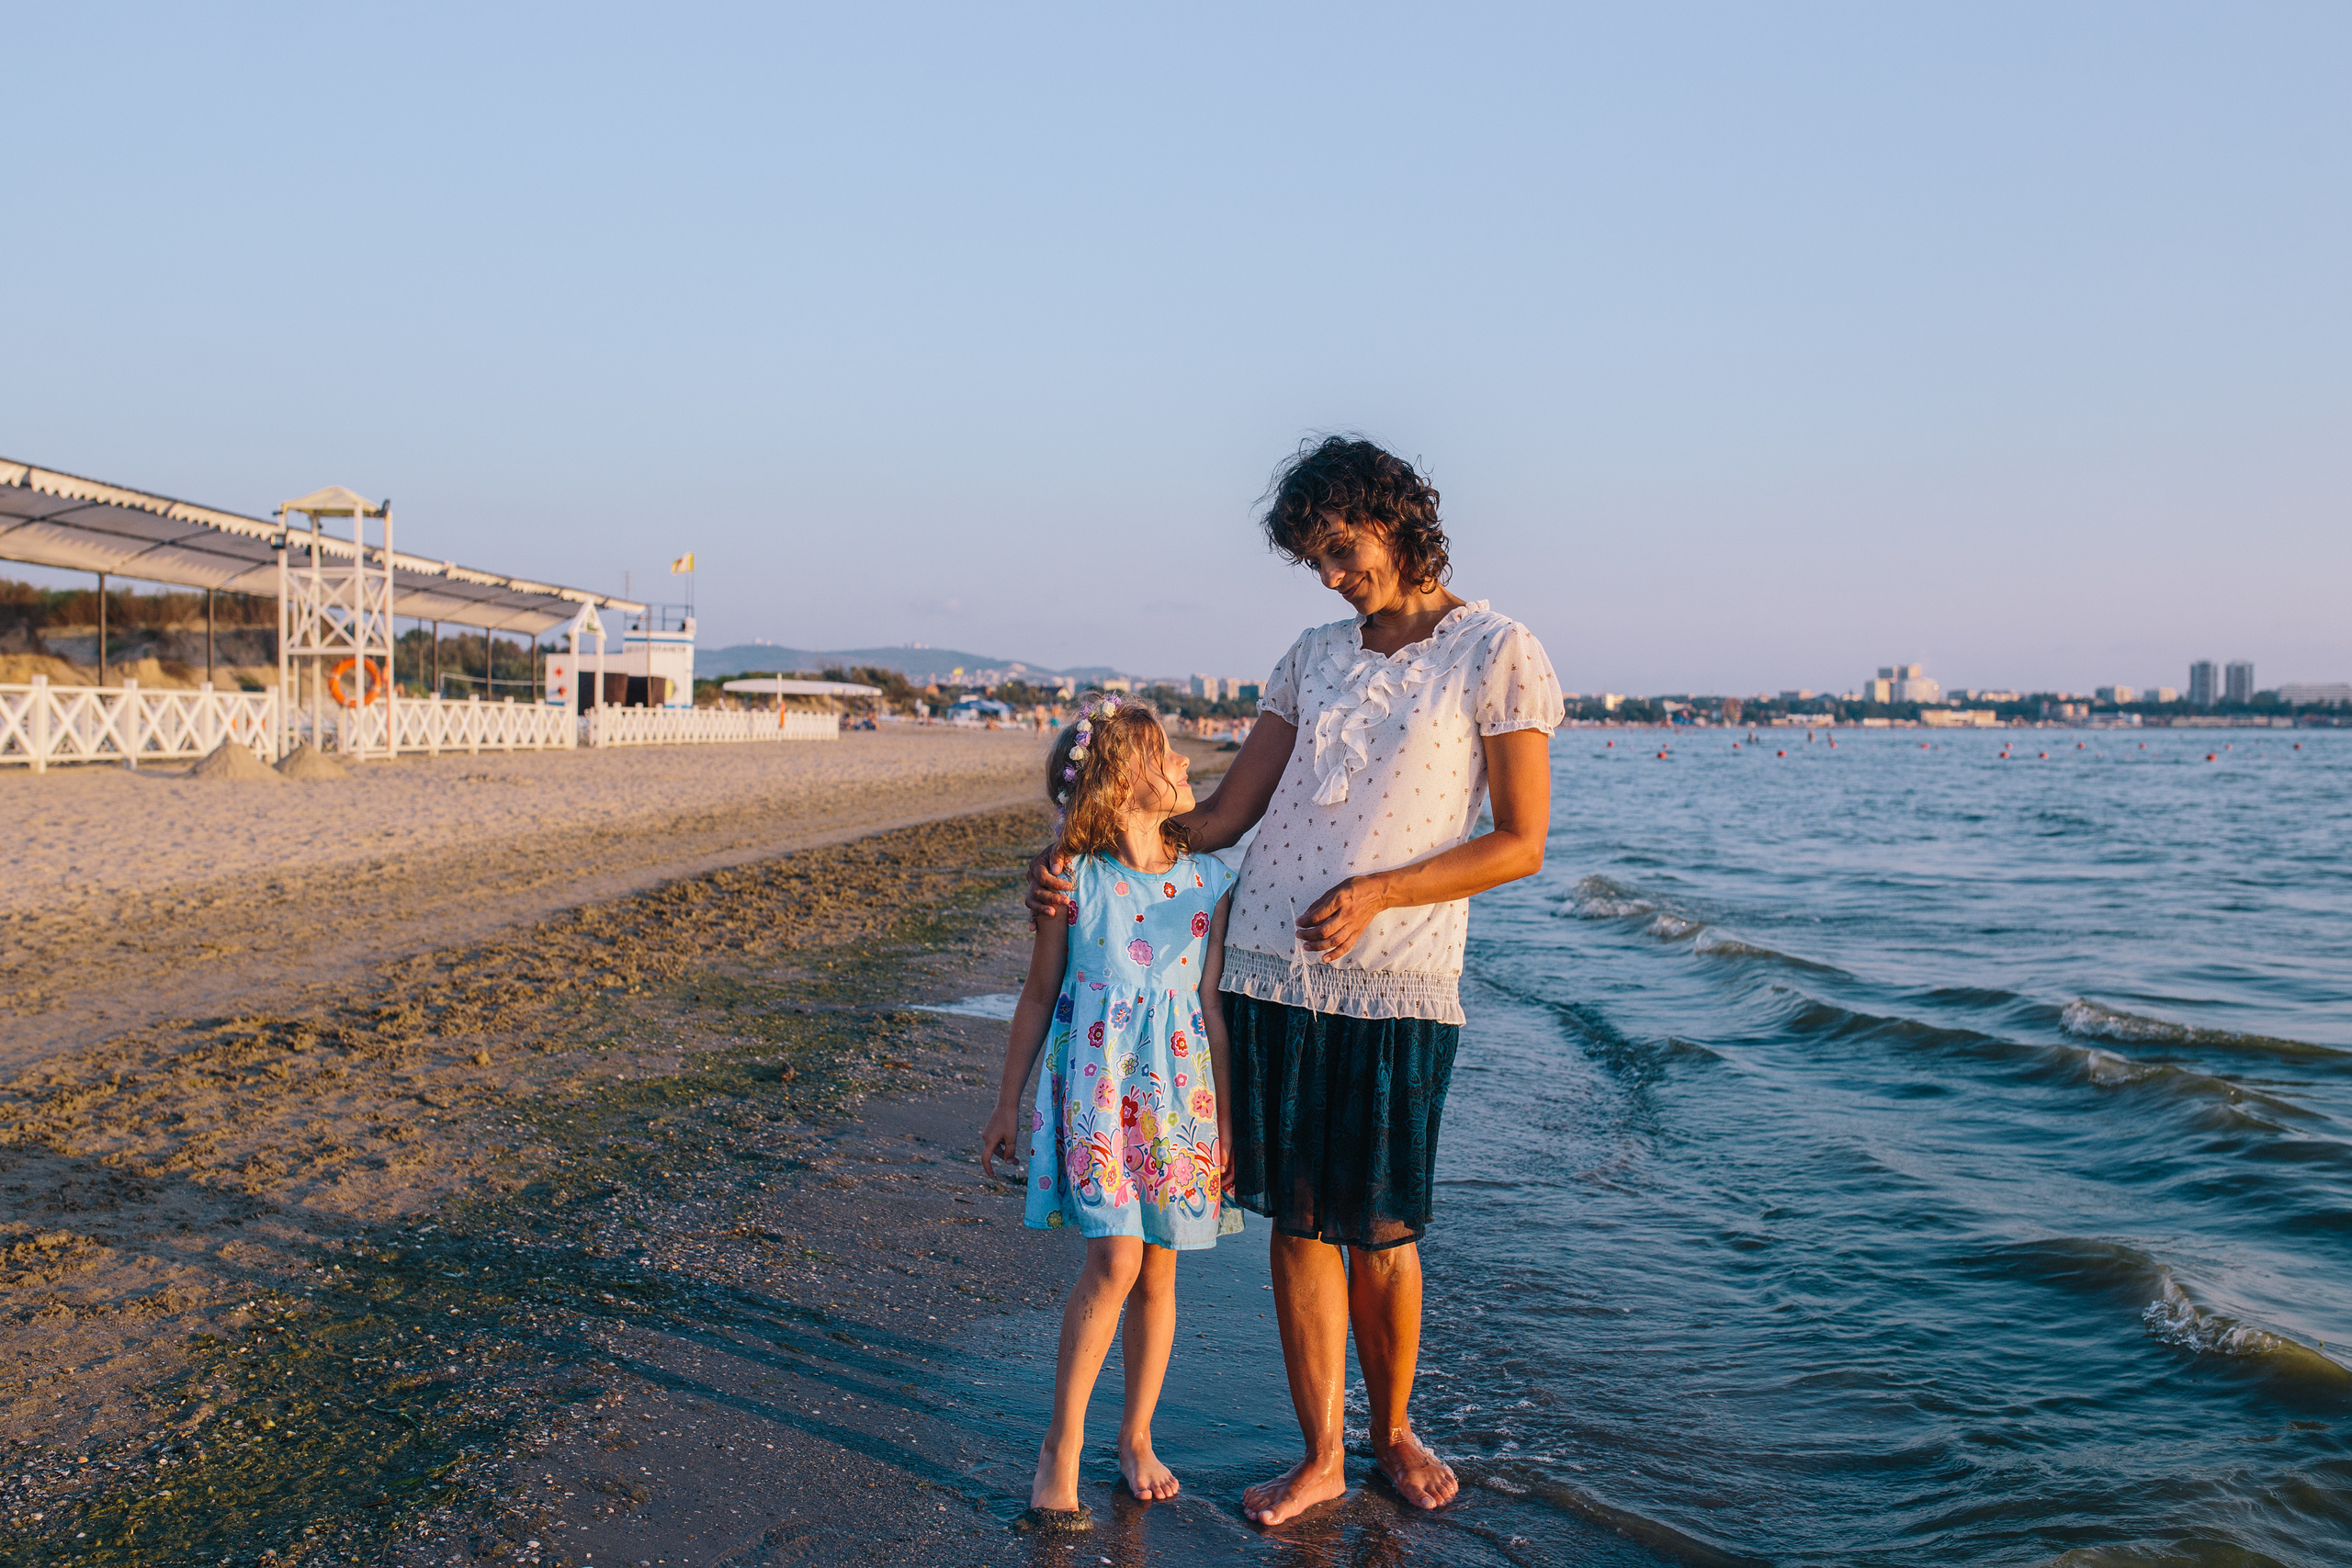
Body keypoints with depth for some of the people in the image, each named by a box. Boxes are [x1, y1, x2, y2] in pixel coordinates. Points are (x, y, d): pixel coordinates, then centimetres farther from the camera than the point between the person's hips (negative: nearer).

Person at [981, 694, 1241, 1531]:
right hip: (1097, 1083, -3)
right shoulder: (1075, 882, -5)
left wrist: (1228, 1116, 3)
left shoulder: (1209, 881, 1)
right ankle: (1061, 1445, 1)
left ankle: (1137, 1436, 27)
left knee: (1158, 1270, 9)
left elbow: (1213, 1006, 5)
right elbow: (1038, 997, 4)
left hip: (1177, 1086, 3)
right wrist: (1007, 1106, 8)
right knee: (1115, 1259, -14)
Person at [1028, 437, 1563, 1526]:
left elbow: (1520, 844, -3)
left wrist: (1377, 892, -14)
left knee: (1380, 1229, 4)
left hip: (1396, 986, -4)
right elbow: (1222, 817, 14)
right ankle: (1320, 1457, 19)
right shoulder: (1313, 658, 13)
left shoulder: (1497, 654, 0)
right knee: (1298, 1221, 7)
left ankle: (1392, 1432, 28)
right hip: (1270, 968, 4)